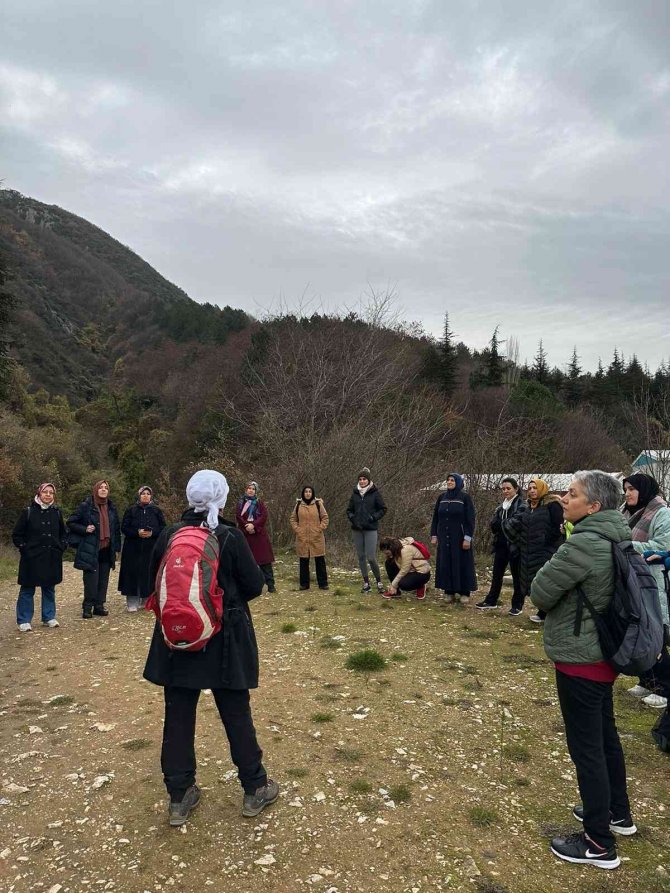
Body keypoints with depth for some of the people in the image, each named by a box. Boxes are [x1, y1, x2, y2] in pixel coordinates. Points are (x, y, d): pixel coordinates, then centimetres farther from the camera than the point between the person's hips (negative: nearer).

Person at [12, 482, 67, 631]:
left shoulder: (57, 512, 5)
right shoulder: (28, 512, -4)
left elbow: (63, 534, 17)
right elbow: (17, 535, 0)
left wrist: (60, 548, 5)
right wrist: (25, 549, -7)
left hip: (52, 559, 3)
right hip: (32, 558, -3)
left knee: (49, 588, 11)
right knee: (27, 590, 3)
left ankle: (49, 617, 21)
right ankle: (24, 621, 12)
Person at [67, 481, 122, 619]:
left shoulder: (111, 507, 10)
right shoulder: (86, 506, -4)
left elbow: (117, 529, 15)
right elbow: (71, 522, 1)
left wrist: (117, 548, 12)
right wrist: (84, 529, -14)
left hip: (107, 550, 5)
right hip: (90, 550, -5)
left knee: (103, 580, 8)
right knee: (91, 579, -6)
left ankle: (99, 605, 17)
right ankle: (87, 607, 6)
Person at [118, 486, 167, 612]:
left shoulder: (157, 511, 8)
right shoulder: (131, 511, 6)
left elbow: (163, 528, 5)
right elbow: (124, 528, 2)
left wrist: (152, 533, -14)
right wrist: (137, 532, -15)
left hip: (151, 549, 1)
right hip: (133, 549, -1)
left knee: (149, 574, -1)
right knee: (133, 574, -3)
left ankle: (146, 601, 12)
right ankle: (132, 603, 3)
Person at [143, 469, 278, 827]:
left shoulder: (169, 535, -5)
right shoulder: (231, 537, -16)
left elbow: (155, 579, 8)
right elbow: (255, 585, -10)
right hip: (225, 640, -3)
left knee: (178, 717, 14)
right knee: (237, 715, 11)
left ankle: (179, 797, 25)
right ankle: (254, 789, 26)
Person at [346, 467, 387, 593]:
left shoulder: (375, 493, -2)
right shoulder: (355, 494, 8)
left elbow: (383, 509, 2)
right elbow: (349, 510, 16)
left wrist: (373, 518, -10)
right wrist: (352, 518, -2)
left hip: (371, 529, -4)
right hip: (357, 529, 4)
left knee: (371, 558, -9)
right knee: (361, 557, 7)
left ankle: (379, 581, 10)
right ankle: (366, 584, 17)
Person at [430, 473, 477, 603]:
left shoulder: (465, 497, -5)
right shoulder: (442, 497, 8)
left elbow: (471, 519, -8)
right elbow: (435, 517, 11)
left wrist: (468, 538, -14)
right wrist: (434, 535, 5)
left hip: (460, 537, -4)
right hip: (444, 537, 4)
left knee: (462, 563, 1)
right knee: (445, 565, 5)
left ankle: (464, 592, 12)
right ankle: (450, 591, 15)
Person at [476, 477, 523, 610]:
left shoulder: (521, 505, -8)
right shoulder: (501, 506, 13)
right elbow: (493, 524, 3)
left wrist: (501, 524, -11)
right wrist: (506, 524, -13)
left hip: (514, 546, -6)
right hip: (501, 544, 6)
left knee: (516, 576, 6)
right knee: (497, 574, 14)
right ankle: (491, 601, 25)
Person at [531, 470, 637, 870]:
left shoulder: (584, 544, -26)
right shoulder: (616, 537, 2)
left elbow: (540, 593, -19)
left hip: (580, 657, -9)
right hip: (603, 652, 9)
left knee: (586, 746, 4)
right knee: (605, 734, 24)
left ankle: (600, 844, 19)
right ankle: (618, 813, 42)